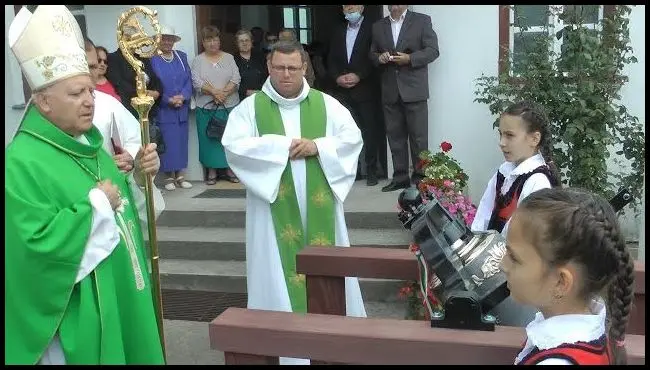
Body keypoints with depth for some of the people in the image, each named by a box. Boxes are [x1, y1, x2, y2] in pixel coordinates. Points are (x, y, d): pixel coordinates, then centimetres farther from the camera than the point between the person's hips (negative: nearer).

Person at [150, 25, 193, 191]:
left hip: (182, 108, 4)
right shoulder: (152, 59, -4)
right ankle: (169, 176, 8)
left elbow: (188, 80, 6)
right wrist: (169, 100, -15)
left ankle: (180, 175, 16)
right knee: (167, 143, -2)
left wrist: (182, 97, -11)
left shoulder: (181, 56, 10)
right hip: (163, 109, -4)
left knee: (181, 141, 7)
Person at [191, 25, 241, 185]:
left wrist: (223, 93, -16)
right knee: (210, 138, 3)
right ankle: (212, 170, 12)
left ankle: (229, 168, 15)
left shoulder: (229, 58, 9)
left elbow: (236, 79, -2)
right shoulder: (198, 60, 6)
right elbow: (197, 82, -6)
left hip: (230, 106, 1)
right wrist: (214, 92, -19)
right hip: (206, 107, -1)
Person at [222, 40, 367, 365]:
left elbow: (353, 138, 1)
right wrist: (281, 146, -16)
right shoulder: (251, 106, 0)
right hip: (275, 208, -2)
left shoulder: (326, 103, 5)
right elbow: (233, 146, -12)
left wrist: (317, 146, -14)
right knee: (279, 272, 2)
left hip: (318, 207, 2)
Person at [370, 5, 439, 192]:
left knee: (418, 137, -1)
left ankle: (420, 177, 7)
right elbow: (372, 54, 18)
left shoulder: (422, 21, 3)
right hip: (389, 91, 4)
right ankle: (400, 177, 14)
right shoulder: (378, 26, 15)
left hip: (414, 89, -4)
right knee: (395, 136, 7)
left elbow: (433, 50, -3)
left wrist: (409, 58, -17)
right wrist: (379, 57, -5)